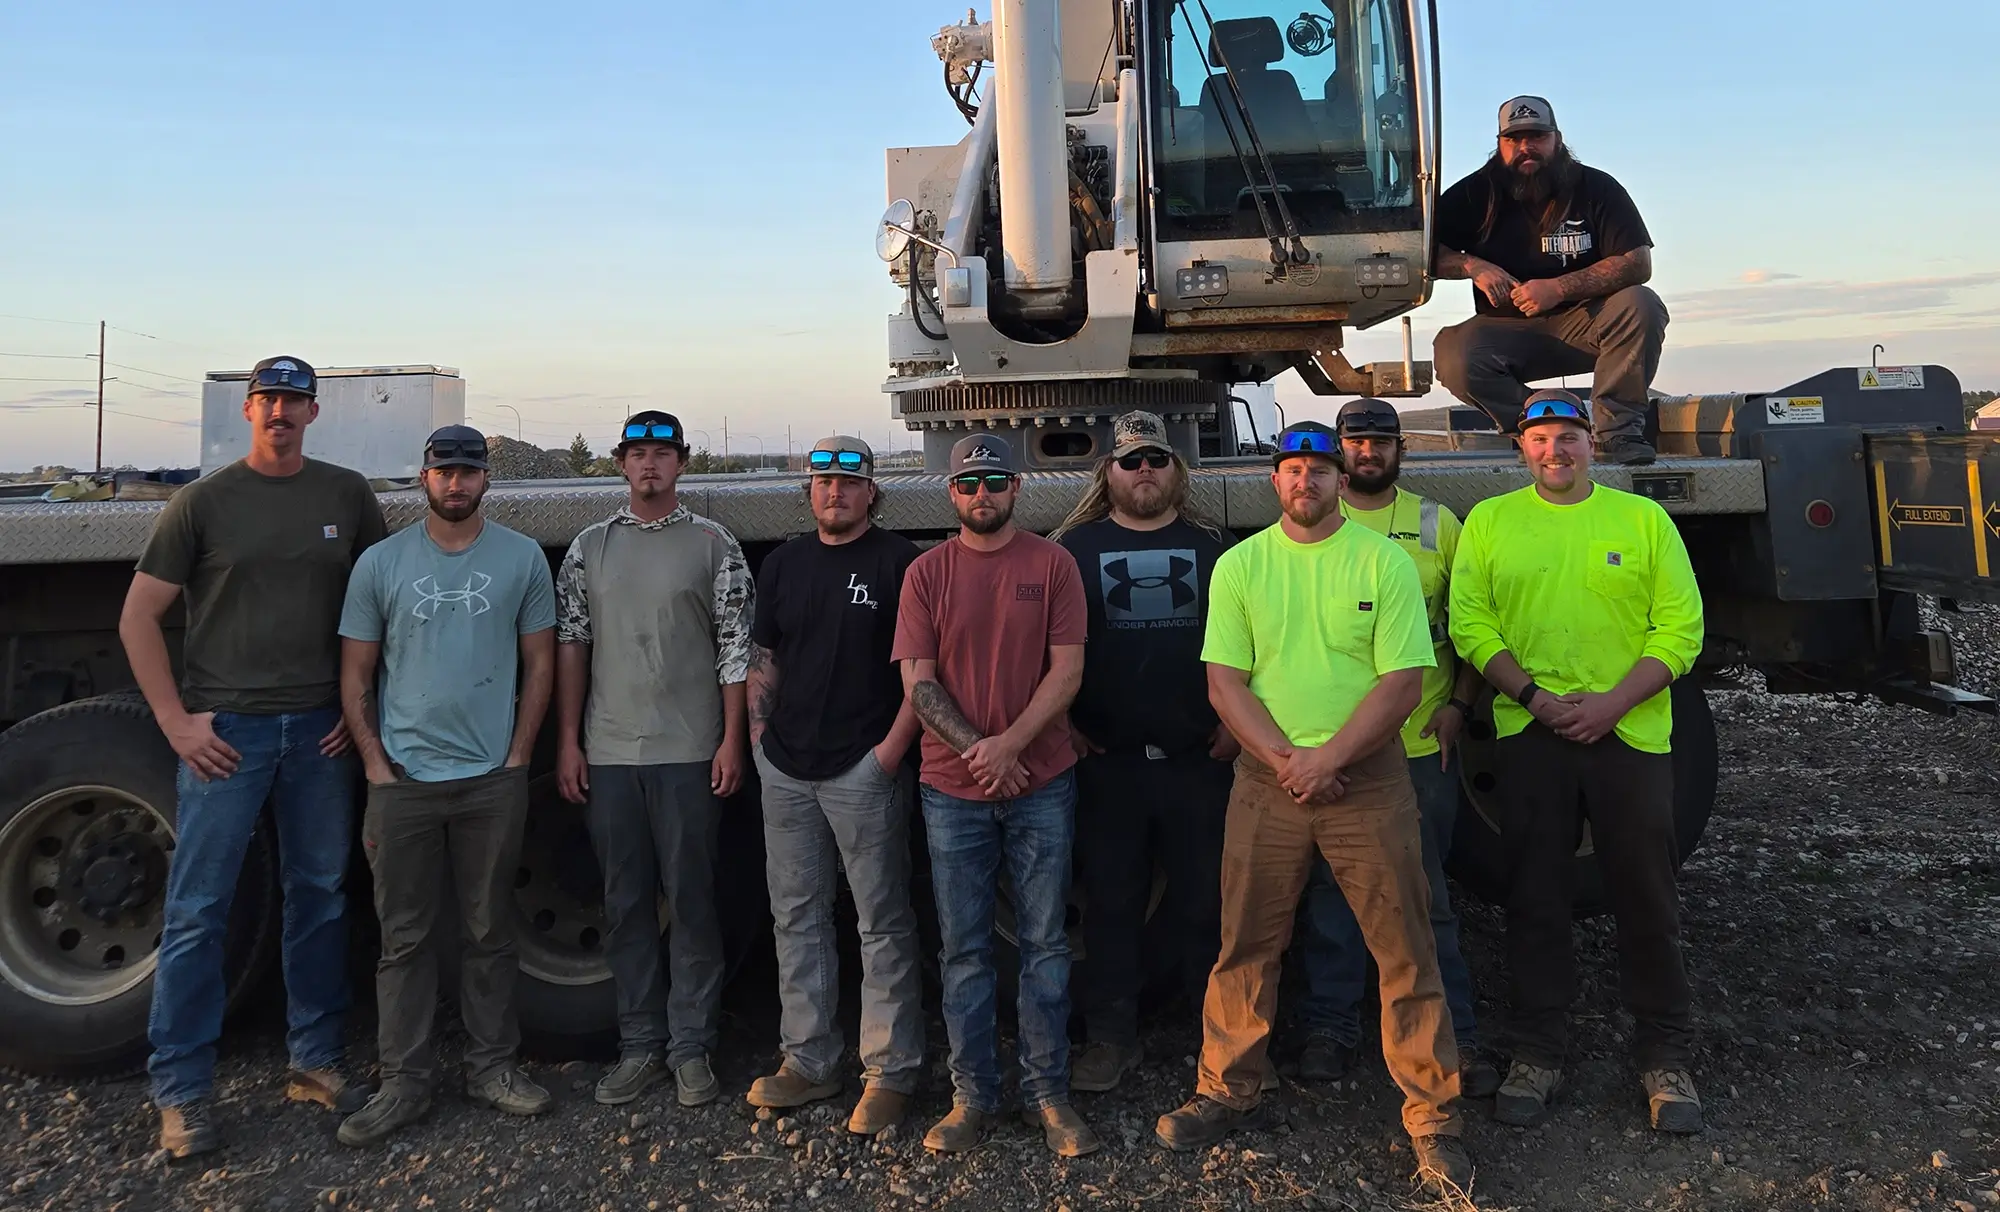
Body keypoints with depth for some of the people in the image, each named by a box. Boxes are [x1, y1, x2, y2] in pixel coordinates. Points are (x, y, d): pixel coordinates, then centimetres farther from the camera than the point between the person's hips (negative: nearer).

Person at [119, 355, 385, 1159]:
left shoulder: (348, 496, 6)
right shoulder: (204, 501, 0)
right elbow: (138, 618, 1)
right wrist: (176, 721, -6)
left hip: (320, 730, 3)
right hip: (225, 730, -2)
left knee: (319, 897, 10)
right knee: (197, 909, 1)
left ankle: (316, 1062, 24)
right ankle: (180, 1091, 13)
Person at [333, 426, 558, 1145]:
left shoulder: (522, 558, 4)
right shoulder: (381, 562, 4)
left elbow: (539, 664, 6)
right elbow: (355, 674, 6)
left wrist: (518, 759, -1)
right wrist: (375, 762, -2)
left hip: (493, 780, 0)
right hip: (402, 780, 0)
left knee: (489, 932, 10)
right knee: (404, 937, 7)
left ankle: (491, 1067, 23)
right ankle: (404, 1084, 18)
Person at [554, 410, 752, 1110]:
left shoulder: (713, 545, 2)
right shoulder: (590, 547, 10)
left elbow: (735, 649, 0)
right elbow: (570, 646, 9)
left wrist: (732, 740, -7)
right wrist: (568, 741, 3)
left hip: (690, 754, -3)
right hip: (608, 755, 3)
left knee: (691, 901, 3)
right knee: (624, 904, 10)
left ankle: (691, 1046, 15)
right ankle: (640, 1044, 22)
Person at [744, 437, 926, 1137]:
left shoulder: (899, 562, -3)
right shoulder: (784, 564, 13)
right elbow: (764, 659, 17)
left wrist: (893, 748, -13)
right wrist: (759, 738, 7)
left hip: (865, 768, -5)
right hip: (786, 770, 6)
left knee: (883, 922, 2)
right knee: (796, 916, 12)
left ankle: (891, 1071, 12)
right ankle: (808, 1060, 25)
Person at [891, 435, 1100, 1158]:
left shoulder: (1052, 564, 1)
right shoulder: (926, 574, 4)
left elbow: (1066, 670, -5)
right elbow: (918, 681, -2)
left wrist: (1007, 745, -15)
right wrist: (977, 751, -12)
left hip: (1042, 782, 0)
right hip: (952, 791, 1)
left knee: (1044, 943, 7)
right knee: (965, 950, 8)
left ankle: (1048, 1093, 20)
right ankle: (973, 1097, 20)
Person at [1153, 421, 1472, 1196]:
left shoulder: (1384, 561, -2)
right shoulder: (1238, 565, 3)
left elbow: (1403, 680, -8)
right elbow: (1225, 682, -1)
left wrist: (1328, 758, -16)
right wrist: (1286, 761, -12)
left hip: (1368, 778, -1)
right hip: (1267, 778, 2)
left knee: (1405, 950, 3)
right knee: (1246, 944, 10)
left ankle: (1431, 1116, 18)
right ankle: (1230, 1093, 27)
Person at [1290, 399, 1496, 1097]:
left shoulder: (1436, 524, 7)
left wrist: (1458, 705, -3)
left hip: (1423, 740, 1)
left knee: (1428, 895, 10)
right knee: (1331, 889, 9)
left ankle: (1453, 1036, 21)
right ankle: (1331, 1027, 22)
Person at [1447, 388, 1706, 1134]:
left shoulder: (1643, 518, 4)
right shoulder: (1489, 521, 5)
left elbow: (1681, 627, -2)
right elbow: (1469, 624, -2)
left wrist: (1611, 703, -14)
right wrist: (1533, 695, -14)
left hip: (1629, 732, 0)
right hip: (1529, 734, 0)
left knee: (1646, 898, 7)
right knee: (1534, 896, 8)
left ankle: (1666, 1057, 24)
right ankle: (1536, 1055, 21)